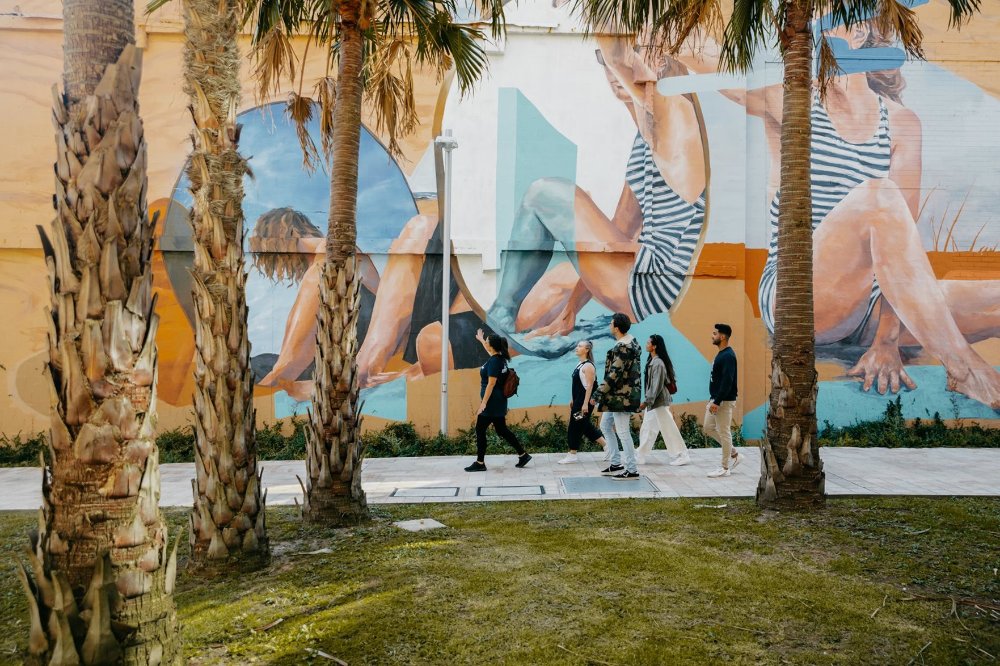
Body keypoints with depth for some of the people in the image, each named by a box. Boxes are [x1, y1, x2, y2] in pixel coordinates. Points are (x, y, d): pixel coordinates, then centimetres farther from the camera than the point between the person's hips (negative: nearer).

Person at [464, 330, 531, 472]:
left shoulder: (493, 362, -19)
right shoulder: (499, 358, 9)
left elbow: (491, 384, -22)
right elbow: (489, 350, 34)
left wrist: (483, 403, -21)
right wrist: (481, 339, 48)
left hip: (492, 403, -10)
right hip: (498, 402, 10)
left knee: (480, 430, -1)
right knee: (502, 430, 14)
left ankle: (480, 463, 6)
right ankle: (523, 454, 15)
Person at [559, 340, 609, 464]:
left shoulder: (588, 366, -14)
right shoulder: (580, 365, 15)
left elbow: (589, 386, -19)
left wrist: (585, 404, -23)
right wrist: (573, 400, 19)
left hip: (584, 401, -10)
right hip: (578, 401, 10)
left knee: (575, 426, -4)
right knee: (586, 426, 14)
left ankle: (572, 455, 5)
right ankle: (605, 444, 24)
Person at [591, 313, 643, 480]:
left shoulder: (622, 347, -20)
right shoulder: (631, 341, 12)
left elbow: (614, 374, -23)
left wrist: (598, 394, -19)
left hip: (621, 396, -11)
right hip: (618, 395, 11)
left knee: (622, 432, -4)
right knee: (605, 426, 18)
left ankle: (632, 470, 5)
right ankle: (616, 464, 23)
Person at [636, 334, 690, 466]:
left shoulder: (658, 363, -18)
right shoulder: (652, 361, 10)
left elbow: (657, 386, -22)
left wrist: (647, 401, -23)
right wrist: (647, 401, 16)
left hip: (659, 402, -10)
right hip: (653, 402, 10)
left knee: (668, 429, -3)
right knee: (647, 429, 13)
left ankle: (682, 456, 7)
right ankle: (641, 457, 19)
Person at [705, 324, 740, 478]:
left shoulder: (728, 356, -17)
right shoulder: (721, 354, 13)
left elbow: (727, 381, -24)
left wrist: (717, 402, -25)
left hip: (724, 401, -10)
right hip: (715, 399, 10)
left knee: (724, 432, -2)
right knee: (709, 428, 15)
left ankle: (725, 468, 7)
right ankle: (734, 455, 23)